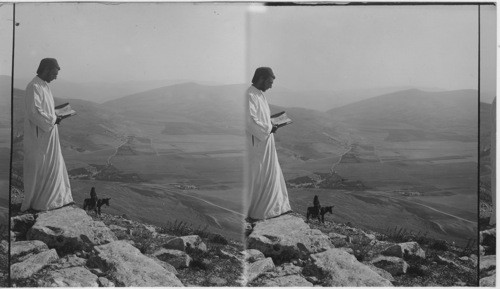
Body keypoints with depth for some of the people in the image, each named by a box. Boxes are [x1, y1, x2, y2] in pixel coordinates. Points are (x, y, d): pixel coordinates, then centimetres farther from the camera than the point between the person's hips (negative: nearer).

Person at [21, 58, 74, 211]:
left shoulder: (43, 85, 11)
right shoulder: (34, 87, -19)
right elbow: (34, 113, -25)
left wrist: (55, 114, 6)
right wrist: (53, 119, -16)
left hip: (48, 135, 10)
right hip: (39, 136, -10)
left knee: (54, 166, 15)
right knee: (38, 169, 2)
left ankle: (54, 196, 26)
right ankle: (35, 203, 14)